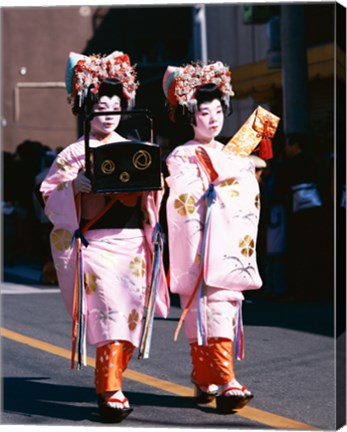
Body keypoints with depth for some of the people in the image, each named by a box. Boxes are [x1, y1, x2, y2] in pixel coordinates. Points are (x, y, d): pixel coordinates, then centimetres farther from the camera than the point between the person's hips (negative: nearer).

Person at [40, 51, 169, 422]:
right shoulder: (74, 154, 5)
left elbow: (152, 197, 19)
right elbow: (49, 195, 0)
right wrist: (75, 186, -16)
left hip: (131, 242, 4)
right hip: (93, 242, -4)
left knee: (130, 310, -3)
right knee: (109, 309, -14)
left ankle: (109, 381, 10)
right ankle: (110, 390, -7)